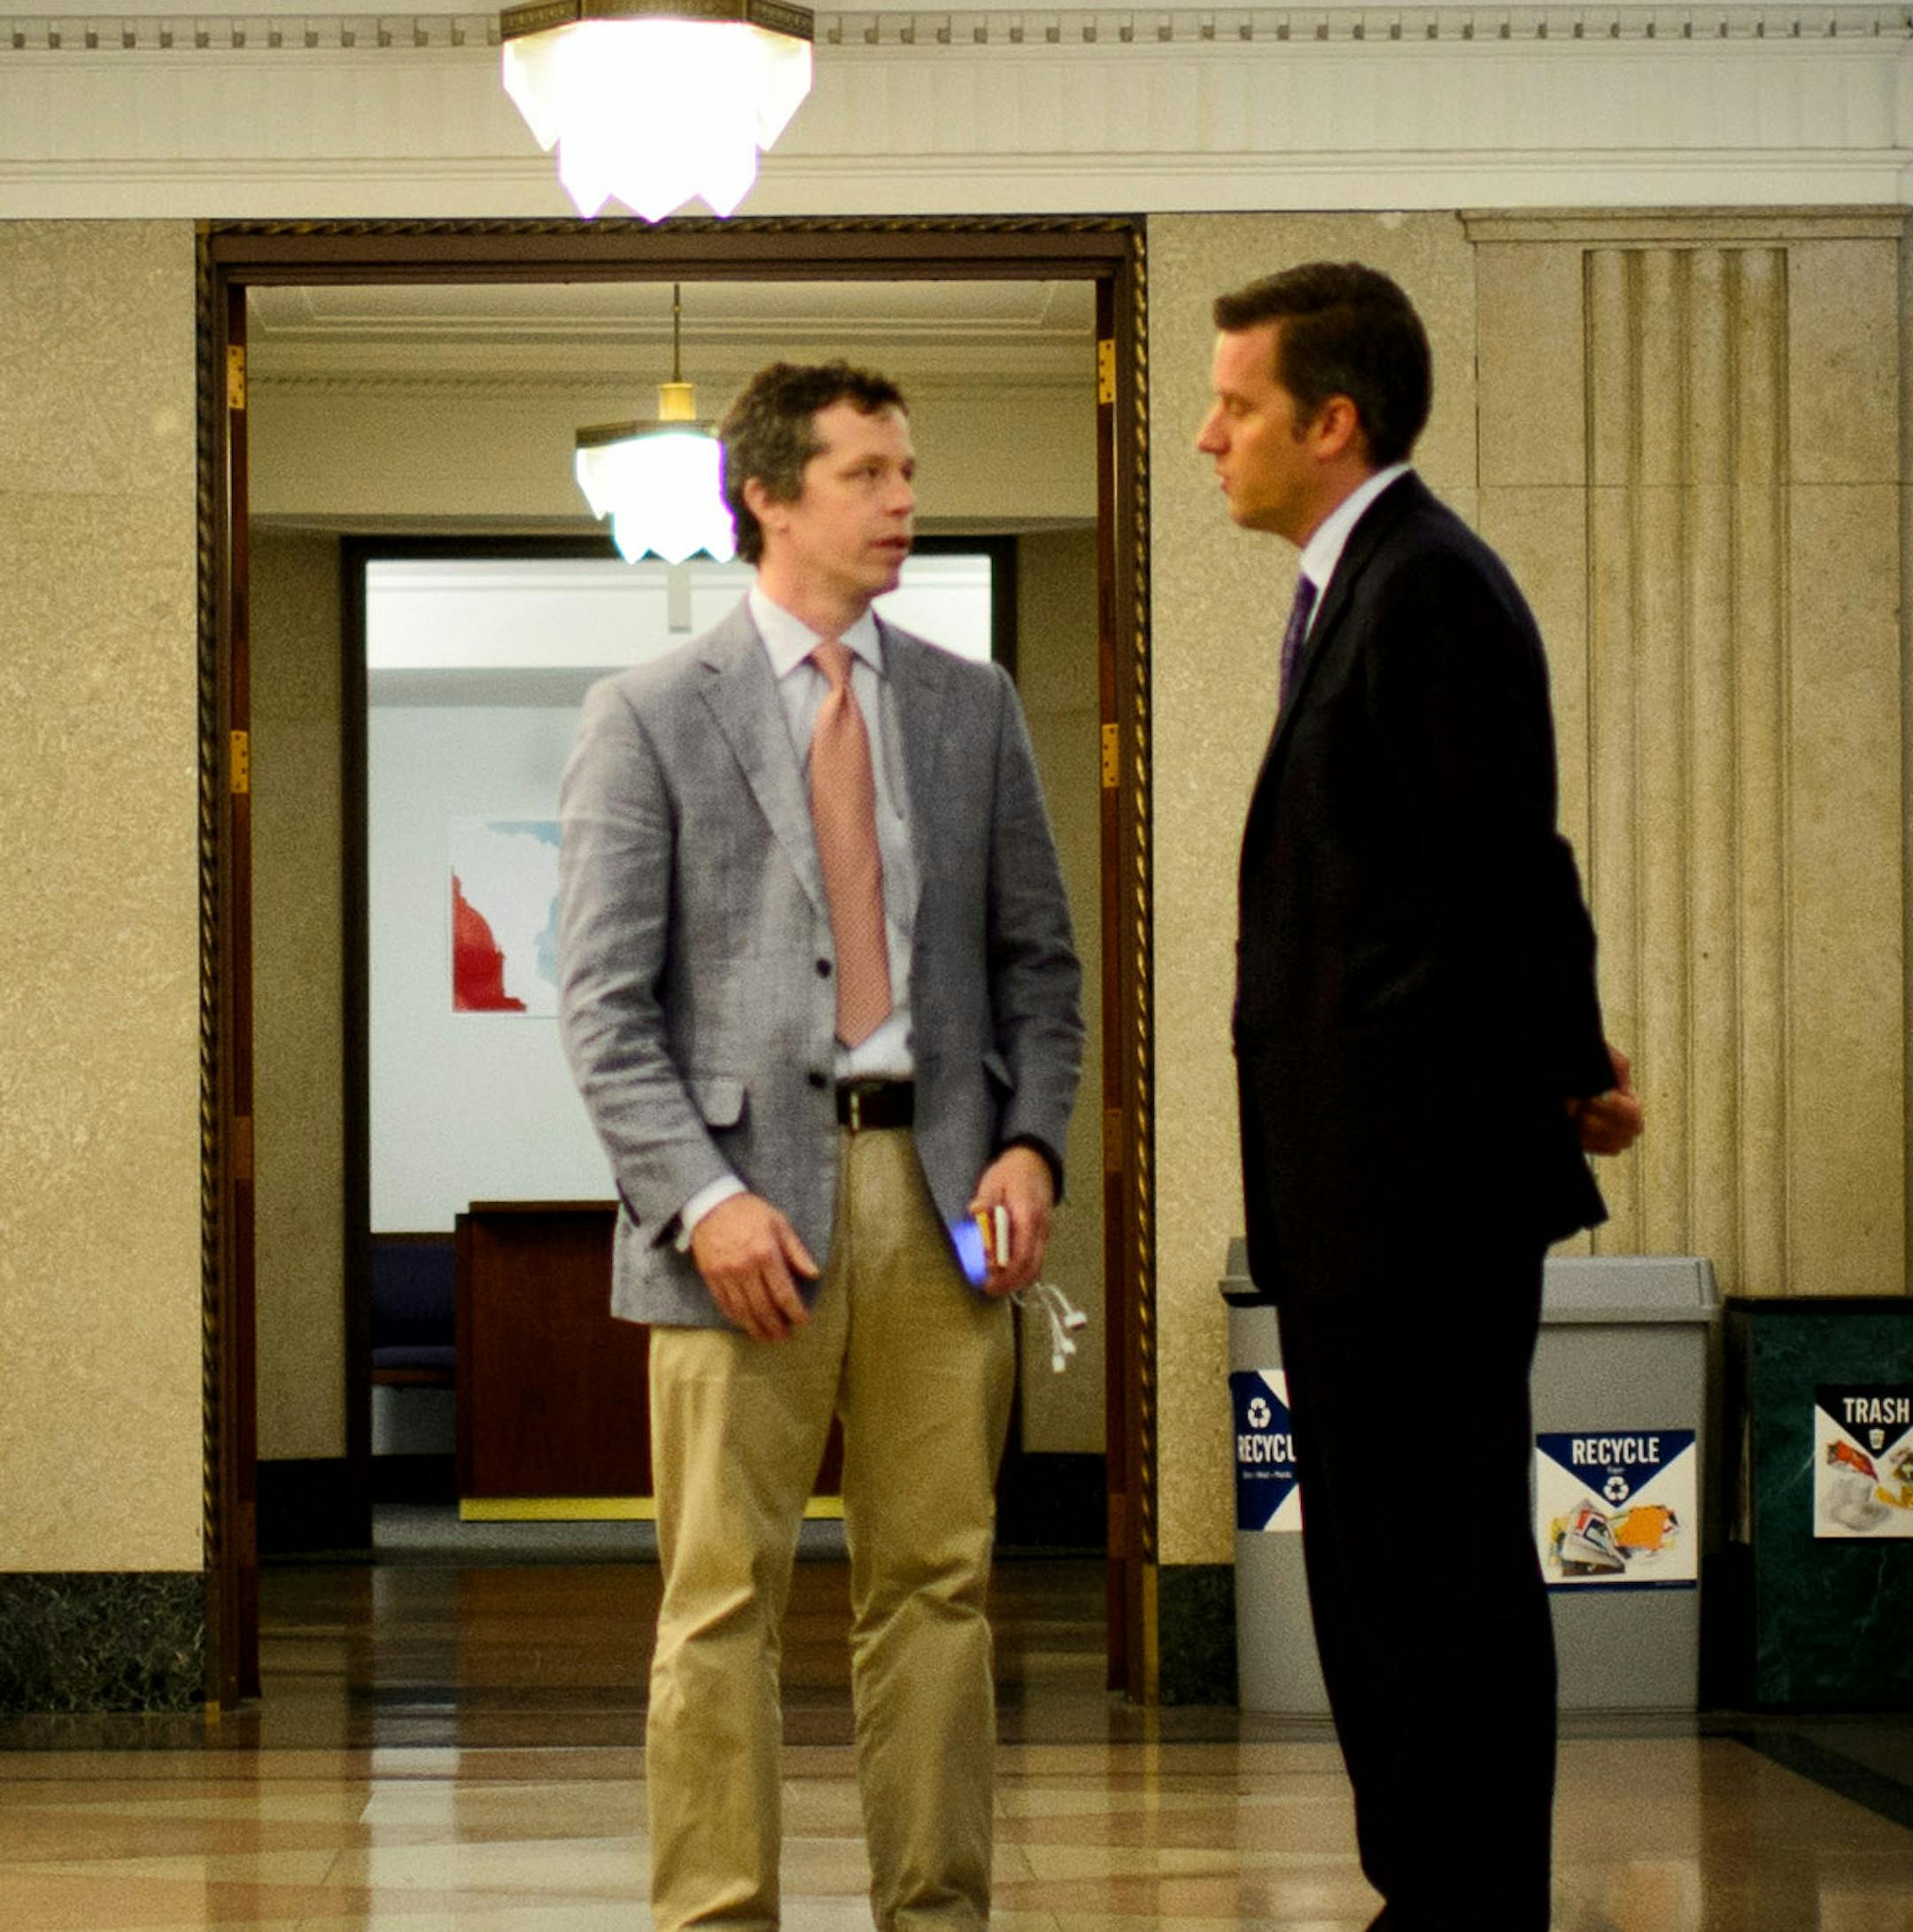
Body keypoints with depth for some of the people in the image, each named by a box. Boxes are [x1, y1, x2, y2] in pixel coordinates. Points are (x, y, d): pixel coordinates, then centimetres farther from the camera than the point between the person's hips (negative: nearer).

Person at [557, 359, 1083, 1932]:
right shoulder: (651, 718, 1)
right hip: (750, 1185, -3)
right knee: (725, 1596, -1)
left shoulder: (972, 707, 13)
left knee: (936, 1582, 5)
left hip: (940, 1189, 4)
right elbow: (605, 1001, -3)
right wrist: (703, 1198, -14)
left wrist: (1031, 1143, -1)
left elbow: (1037, 959, 15)